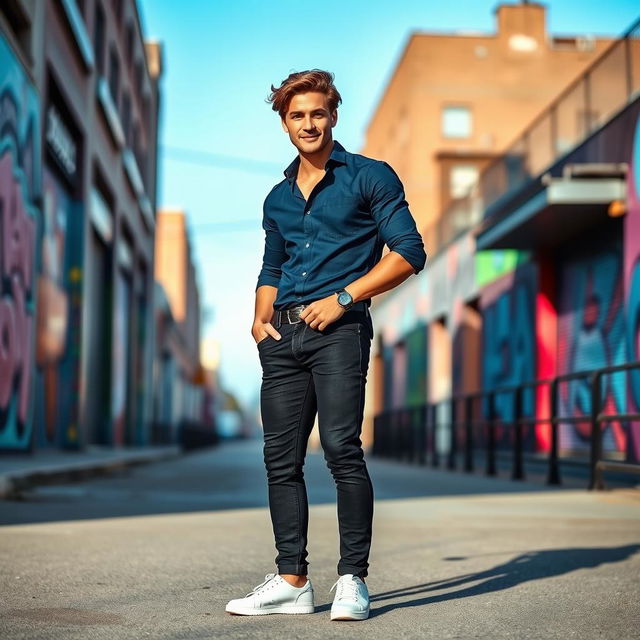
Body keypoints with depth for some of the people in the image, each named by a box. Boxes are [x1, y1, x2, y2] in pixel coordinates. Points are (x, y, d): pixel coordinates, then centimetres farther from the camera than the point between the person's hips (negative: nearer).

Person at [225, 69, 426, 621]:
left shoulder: (369, 177, 3)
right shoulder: (278, 198, 21)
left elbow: (409, 252, -4)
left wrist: (343, 297, -11)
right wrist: (260, 317, 10)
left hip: (339, 328, -6)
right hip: (284, 334, 6)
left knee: (342, 448, -15)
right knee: (281, 458, 3)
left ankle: (353, 579, -7)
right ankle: (292, 581, 9)